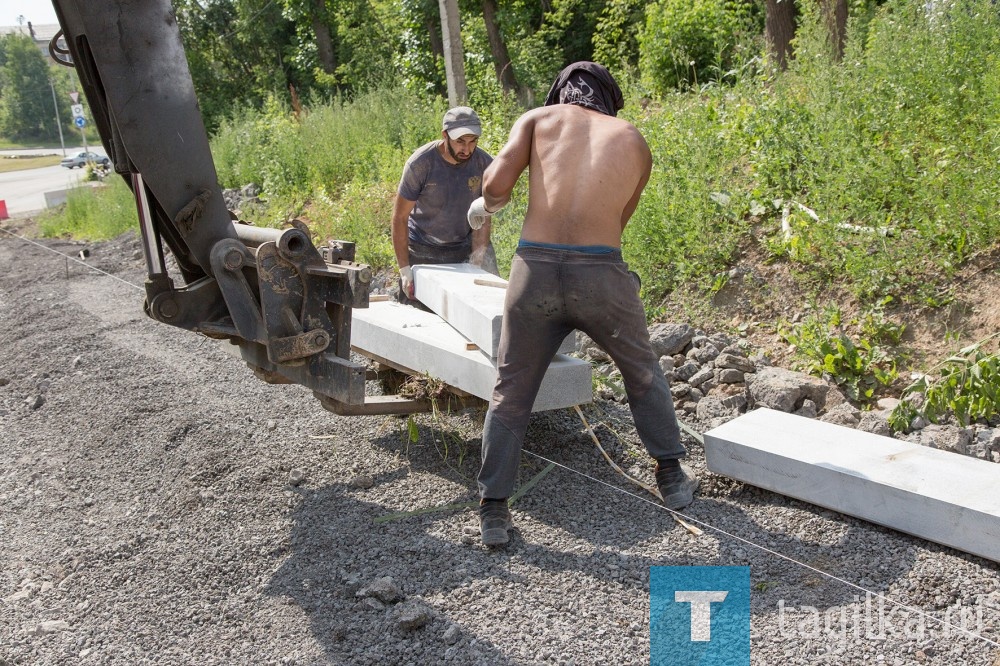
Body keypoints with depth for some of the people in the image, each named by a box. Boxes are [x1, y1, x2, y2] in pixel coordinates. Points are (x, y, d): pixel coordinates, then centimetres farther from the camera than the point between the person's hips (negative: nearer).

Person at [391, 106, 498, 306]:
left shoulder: (485, 164, -10)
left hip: (464, 249, 2)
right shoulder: (420, 163, -17)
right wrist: (404, 269, -16)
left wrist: (476, 266, -17)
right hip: (422, 251, -2)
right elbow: (399, 218, -12)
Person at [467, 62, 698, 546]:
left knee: (510, 393, 16)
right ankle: (672, 478, 36)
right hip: (600, 272, 1)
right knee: (643, 373, 26)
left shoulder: (539, 118, 14)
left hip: (535, 268, 0)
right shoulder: (635, 142, 19)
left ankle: (493, 512, 18)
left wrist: (486, 206, 21)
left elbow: (496, 183, 0)